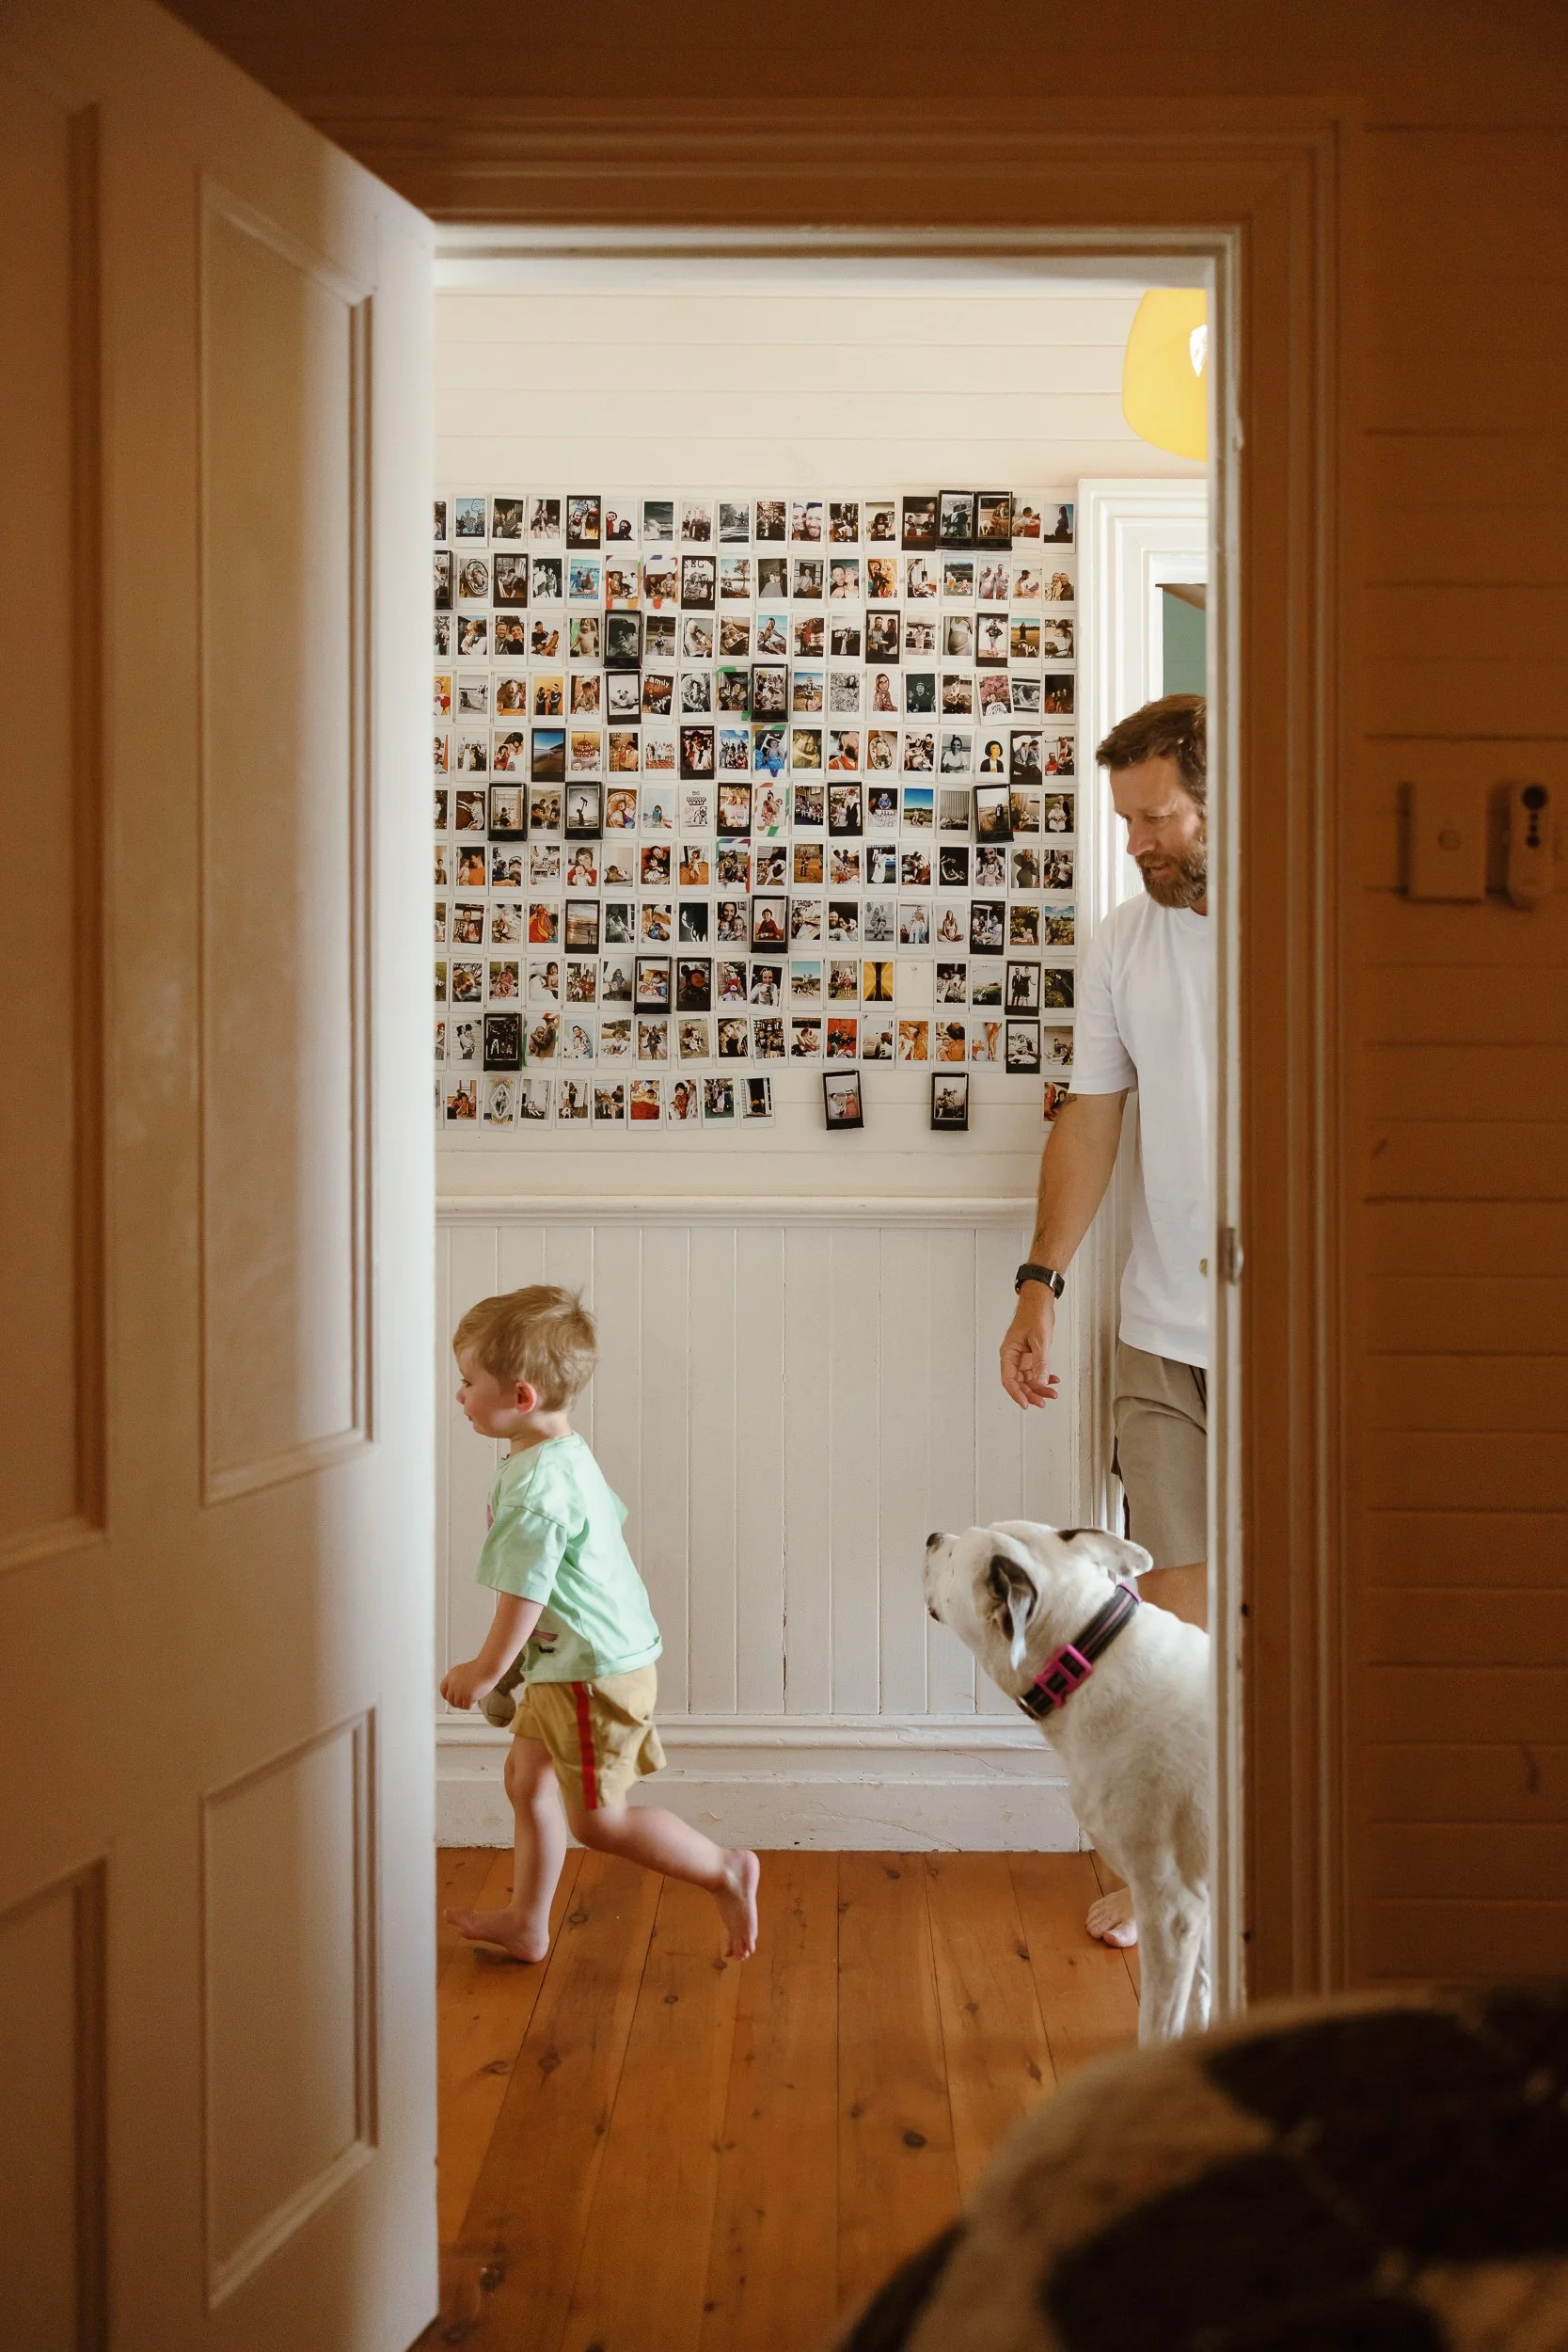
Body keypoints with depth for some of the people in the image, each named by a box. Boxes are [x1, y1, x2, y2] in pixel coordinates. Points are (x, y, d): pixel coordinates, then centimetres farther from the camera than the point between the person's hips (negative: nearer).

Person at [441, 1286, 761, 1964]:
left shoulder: (536, 1488, -26)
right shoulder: (567, 1454, 6)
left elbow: (525, 1595, -22)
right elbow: (610, 1521, 21)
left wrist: (484, 1672, -7)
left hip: (595, 1673, -10)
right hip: (568, 1666, 10)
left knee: (597, 1819, 1)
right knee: (528, 1782, 17)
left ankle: (726, 1870, 12)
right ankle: (526, 1923, 28)